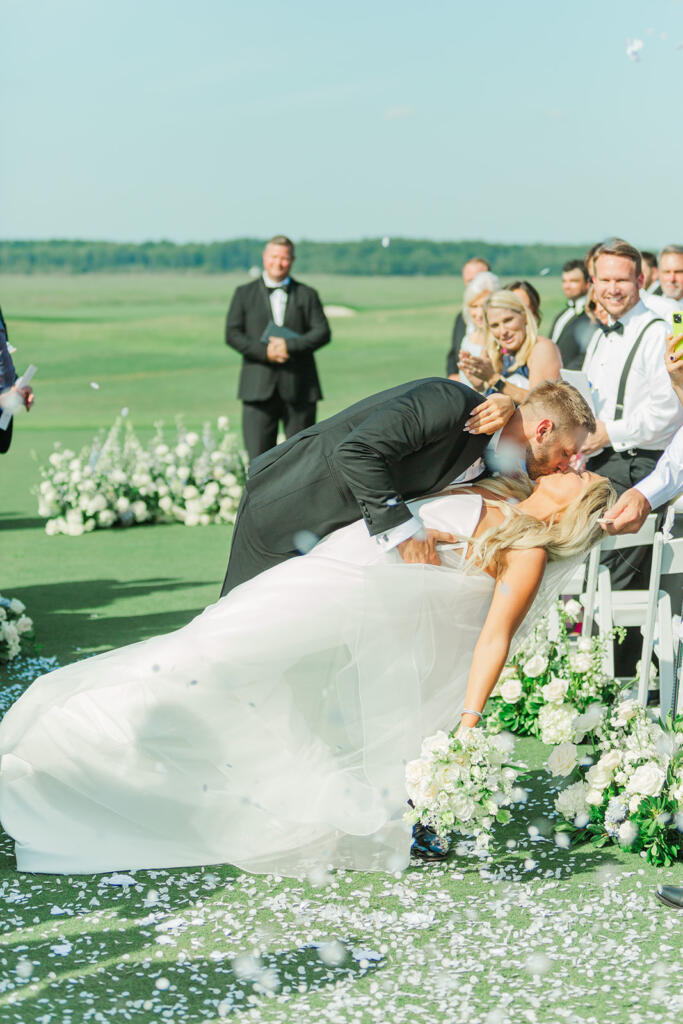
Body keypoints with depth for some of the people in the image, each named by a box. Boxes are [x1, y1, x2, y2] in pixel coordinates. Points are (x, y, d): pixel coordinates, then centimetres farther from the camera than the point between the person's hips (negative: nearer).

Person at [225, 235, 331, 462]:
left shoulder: (307, 295, 12)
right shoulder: (244, 294, 12)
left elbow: (322, 332, 1)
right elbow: (232, 334, 2)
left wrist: (290, 346, -14)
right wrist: (264, 352, -13)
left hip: (299, 391, 1)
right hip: (259, 390, 0)